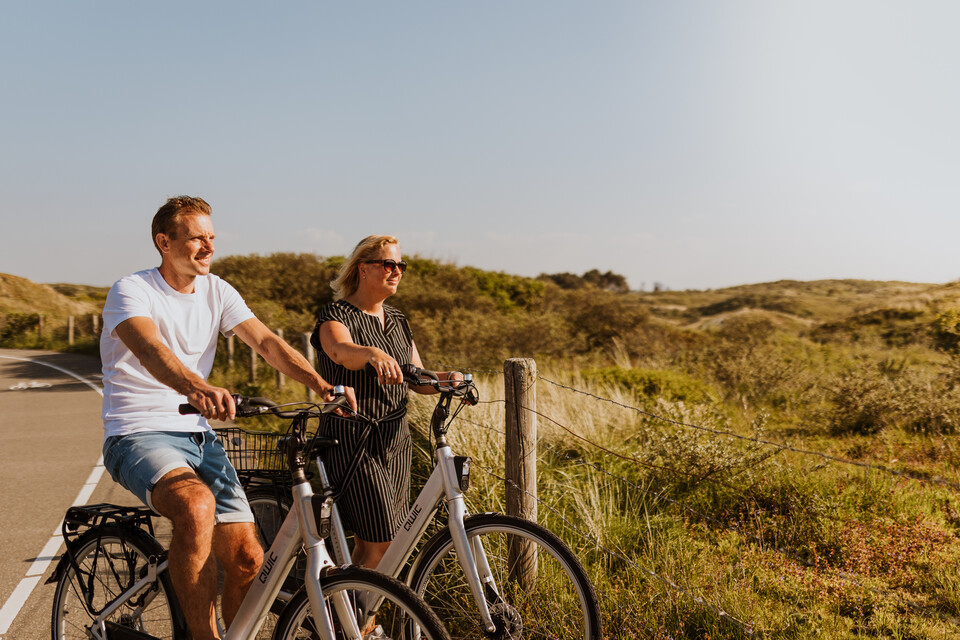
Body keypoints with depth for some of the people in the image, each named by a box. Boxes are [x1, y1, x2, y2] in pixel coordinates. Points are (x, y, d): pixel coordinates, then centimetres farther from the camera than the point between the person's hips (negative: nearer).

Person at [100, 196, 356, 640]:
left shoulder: (216, 291, 7)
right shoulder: (131, 291, -10)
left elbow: (266, 341, -6)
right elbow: (151, 349, -31)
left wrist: (321, 384, -23)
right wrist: (198, 389, -52)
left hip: (198, 436, 6)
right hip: (139, 435, -5)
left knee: (248, 559, -6)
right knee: (197, 504, -36)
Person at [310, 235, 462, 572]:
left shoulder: (397, 320, 14)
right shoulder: (336, 315, -7)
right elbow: (341, 351, -31)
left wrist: (448, 378, -10)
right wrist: (373, 353, -52)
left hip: (395, 440, 7)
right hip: (353, 440, -7)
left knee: (368, 544, 10)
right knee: (382, 544, -11)